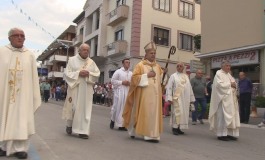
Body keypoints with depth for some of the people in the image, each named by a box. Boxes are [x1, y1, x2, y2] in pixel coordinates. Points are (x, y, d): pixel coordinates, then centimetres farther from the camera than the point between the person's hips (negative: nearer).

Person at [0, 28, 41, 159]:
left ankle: (20, 148, 7)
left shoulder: (29, 55, 6)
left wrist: (35, 96, 1)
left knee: (21, 120, 1)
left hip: (23, 94, 0)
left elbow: (34, 76, 4)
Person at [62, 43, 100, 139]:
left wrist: (89, 74, -12)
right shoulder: (72, 60, 3)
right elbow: (67, 73, -3)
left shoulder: (91, 62, 9)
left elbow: (97, 74, 6)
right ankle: (69, 125, 29)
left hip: (87, 89, 2)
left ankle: (83, 131, 3)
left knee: (85, 109, -1)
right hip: (74, 88, -2)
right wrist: (78, 73, -16)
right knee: (73, 108, 3)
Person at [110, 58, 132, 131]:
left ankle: (122, 125, 8)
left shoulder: (131, 73, 13)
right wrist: (122, 82, -10)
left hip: (128, 92, 4)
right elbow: (113, 81, -3)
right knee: (117, 107, -3)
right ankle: (113, 120, 23)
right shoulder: (118, 71, 1)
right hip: (119, 91, -4)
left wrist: (130, 83, -4)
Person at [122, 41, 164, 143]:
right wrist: (146, 75, -15)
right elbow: (134, 78, -9)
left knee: (154, 114, 3)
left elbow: (161, 78, 26)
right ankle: (133, 131, 17)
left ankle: (152, 135, 9)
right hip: (143, 94, -5)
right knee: (143, 113, 0)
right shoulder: (140, 65, -1)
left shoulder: (158, 66, 14)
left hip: (155, 94, 5)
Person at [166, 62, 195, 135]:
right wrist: (169, 98, -15)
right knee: (176, 112, -7)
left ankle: (179, 128, 14)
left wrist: (191, 98, 12)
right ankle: (174, 128, 2)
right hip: (176, 98, -5)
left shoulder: (186, 76, 15)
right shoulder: (173, 76, 1)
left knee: (184, 113, 6)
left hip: (185, 98, 5)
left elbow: (190, 88, 16)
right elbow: (169, 87, -6)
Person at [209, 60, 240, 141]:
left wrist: (234, 85, -1)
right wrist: (230, 84, -11)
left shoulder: (228, 74, 20)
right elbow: (220, 84, -18)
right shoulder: (219, 74, -5)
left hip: (230, 99, 9)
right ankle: (221, 134, -3)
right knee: (222, 116, -9)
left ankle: (229, 133, 12)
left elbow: (234, 83, 21)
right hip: (223, 98, -8)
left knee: (230, 115, 6)